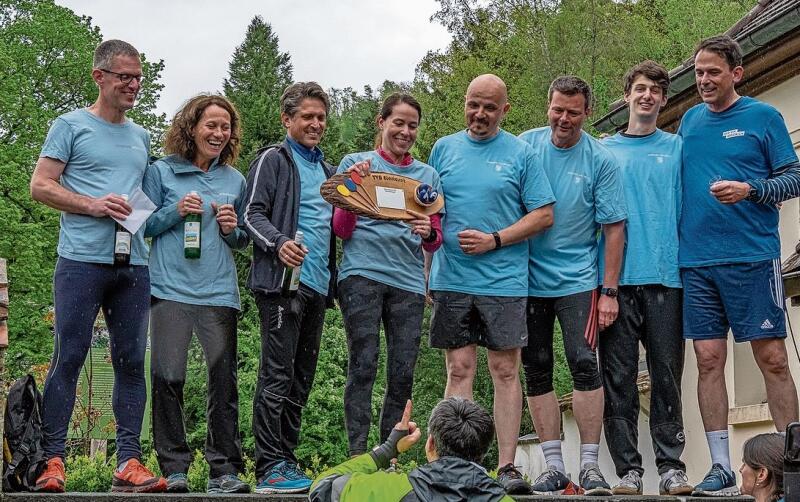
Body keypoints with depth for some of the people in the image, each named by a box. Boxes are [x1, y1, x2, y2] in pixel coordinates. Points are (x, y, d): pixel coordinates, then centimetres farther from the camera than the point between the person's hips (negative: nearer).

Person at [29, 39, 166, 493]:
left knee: (132, 361, 3)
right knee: (69, 357, -6)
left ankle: (129, 463, 5)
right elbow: (41, 186, -2)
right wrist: (93, 205, -14)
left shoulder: (140, 136, 21)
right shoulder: (71, 126, 4)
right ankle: (52, 460, -1)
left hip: (133, 263, 5)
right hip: (83, 259, -5)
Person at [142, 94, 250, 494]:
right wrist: (176, 211, -9)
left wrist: (232, 230, -1)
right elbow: (143, 225, 7)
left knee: (224, 379, -1)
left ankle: (224, 469, 7)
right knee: (167, 377, -7)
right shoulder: (161, 172, 6)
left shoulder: (235, 180, 15)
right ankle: (173, 468, 4)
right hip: (170, 288, -2)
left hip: (218, 292, 2)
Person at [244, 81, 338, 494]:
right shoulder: (273, 159, 1)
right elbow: (253, 213, -8)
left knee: (302, 377, 9)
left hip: (317, 286, 8)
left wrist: (333, 279, 17)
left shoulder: (327, 171, 23)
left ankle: (286, 459, 15)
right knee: (277, 374, -10)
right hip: (282, 280, -8)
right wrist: (278, 243, -26)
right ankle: (270, 467, -9)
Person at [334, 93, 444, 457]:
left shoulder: (427, 175, 19)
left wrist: (428, 233, -7)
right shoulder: (355, 163, 12)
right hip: (362, 273, -3)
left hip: (408, 280, 3)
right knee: (364, 363, -11)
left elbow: (435, 242, 17)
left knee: (403, 372, -1)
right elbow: (341, 230, 7)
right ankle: (357, 455, -11)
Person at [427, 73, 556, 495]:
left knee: (505, 371, 0)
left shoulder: (520, 153, 4)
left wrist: (494, 240, -10)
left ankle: (507, 467, 3)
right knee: (459, 369, 2)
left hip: (504, 281, -2)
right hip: (450, 280, 2)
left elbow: (543, 215, 1)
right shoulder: (443, 149, 12)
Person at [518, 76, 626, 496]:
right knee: (536, 371, 3)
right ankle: (554, 466, 10)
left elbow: (614, 229, -5)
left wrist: (609, 291, -9)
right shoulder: (525, 145, 1)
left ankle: (590, 465, -5)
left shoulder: (600, 160, -5)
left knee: (584, 365, -11)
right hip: (527, 277, 3)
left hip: (576, 280, -3)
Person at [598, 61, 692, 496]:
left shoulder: (677, 148, 12)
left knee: (667, 374, 0)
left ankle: (671, 466, 4)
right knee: (618, 377, 0)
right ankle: (628, 468, 5)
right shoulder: (603, 150, 13)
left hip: (665, 276, 0)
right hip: (616, 278, 0)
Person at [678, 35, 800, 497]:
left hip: (752, 256, -4)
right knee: (709, 360, 2)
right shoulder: (691, 120, 15)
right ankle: (721, 468, 8)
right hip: (697, 261, 4)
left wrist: (749, 190, -17)